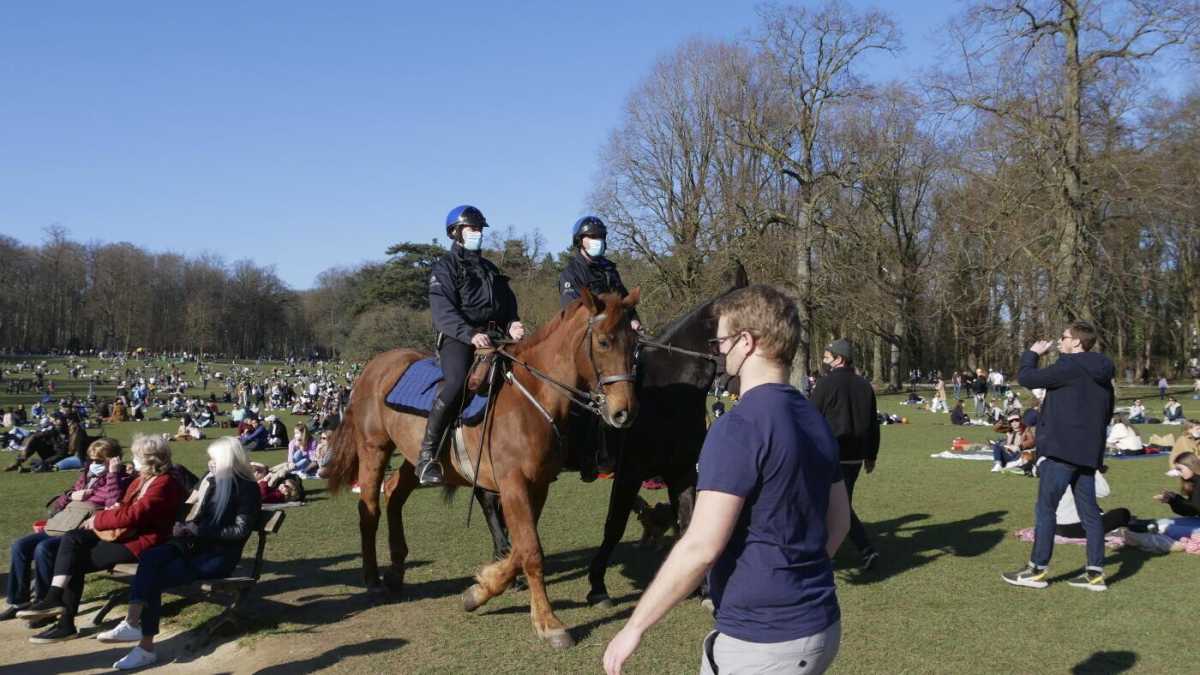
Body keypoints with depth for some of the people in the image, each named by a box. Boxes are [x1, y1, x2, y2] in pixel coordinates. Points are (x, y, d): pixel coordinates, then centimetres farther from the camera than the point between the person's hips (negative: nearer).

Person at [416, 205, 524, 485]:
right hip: (457, 338, -7)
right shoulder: (445, 267, 4)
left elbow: (507, 306, 25)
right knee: (456, 383, -32)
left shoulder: (490, 269, 26)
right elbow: (442, 311, -10)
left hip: (491, 337, 7)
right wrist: (470, 334, -26)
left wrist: (511, 325, 1)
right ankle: (427, 456, -26)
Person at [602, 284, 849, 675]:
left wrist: (635, 626, -15)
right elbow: (839, 521, 15)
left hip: (766, 642, -8)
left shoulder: (739, 427, -20)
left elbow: (701, 547, -24)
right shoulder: (814, 420, 7)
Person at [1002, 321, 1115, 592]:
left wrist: (1032, 354, 5)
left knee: (1046, 508, -1)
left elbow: (1026, 378, -12)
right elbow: (1107, 413, 21)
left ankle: (1037, 570, 4)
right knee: (1089, 511, 10)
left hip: (1061, 450, -8)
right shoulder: (1102, 374, 14)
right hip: (1089, 452, 9)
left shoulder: (1069, 367, -14)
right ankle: (1095, 573, 13)